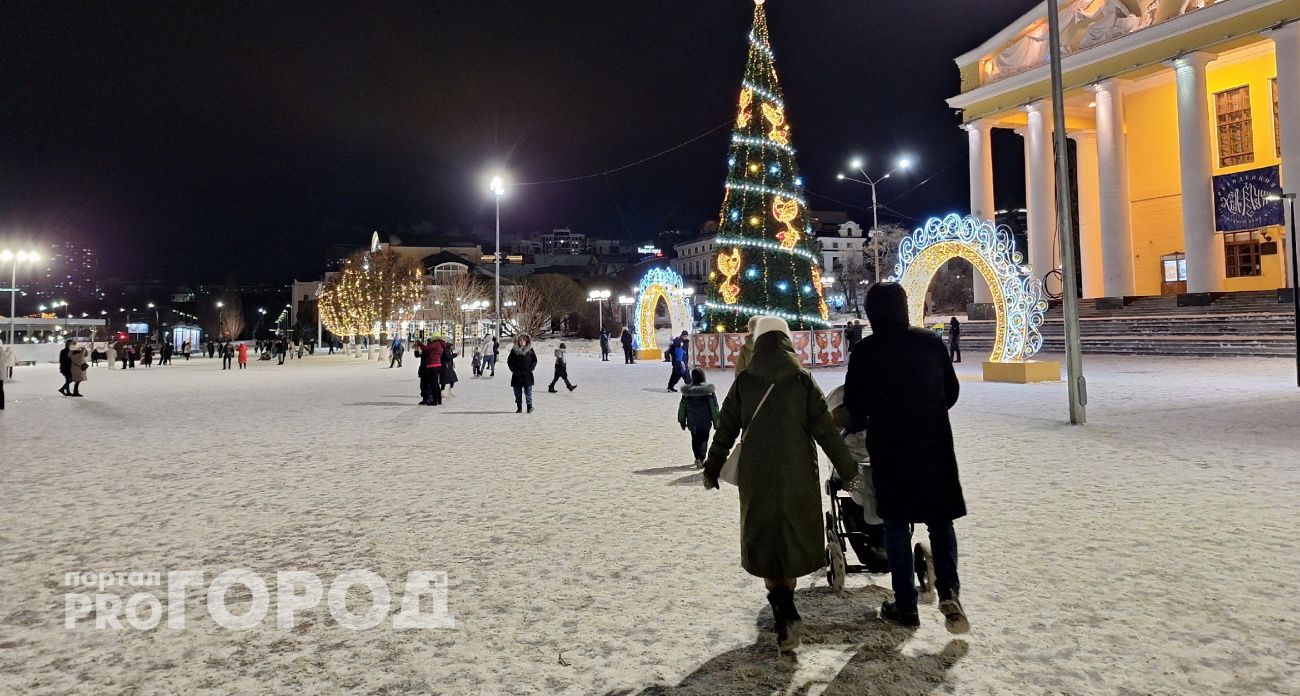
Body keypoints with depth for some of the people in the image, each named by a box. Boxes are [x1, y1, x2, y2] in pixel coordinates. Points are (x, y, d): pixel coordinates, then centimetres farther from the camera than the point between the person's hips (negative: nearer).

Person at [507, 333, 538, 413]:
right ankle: (519, 407, 12)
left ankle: (530, 406, 1)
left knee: (528, 391, -4)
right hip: (517, 375, 1)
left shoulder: (530, 350, 5)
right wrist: (513, 368, -1)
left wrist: (531, 368, -3)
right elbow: (509, 361, 11)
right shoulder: (514, 350, 6)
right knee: (518, 393, 4)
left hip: (527, 374, -1)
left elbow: (534, 360, 9)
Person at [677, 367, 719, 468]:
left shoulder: (687, 390, -3)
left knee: (694, 440, 17)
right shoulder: (708, 390, -10)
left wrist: (682, 421, 14)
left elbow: (682, 406, 4)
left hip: (692, 422, 2)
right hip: (705, 422, -2)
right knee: (703, 440, 2)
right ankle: (701, 459, -13)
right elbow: (714, 406, -7)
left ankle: (697, 458, 24)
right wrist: (716, 421, 1)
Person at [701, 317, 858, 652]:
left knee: (763, 540, 10)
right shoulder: (802, 380, -5)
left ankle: (784, 612, -5)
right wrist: (849, 469, 5)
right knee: (792, 538, 16)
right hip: (798, 475, 0)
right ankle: (785, 610, 23)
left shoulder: (744, 382, -2)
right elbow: (825, 430, -5)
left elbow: (725, 430, 2)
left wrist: (711, 469, 14)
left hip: (756, 476, 0)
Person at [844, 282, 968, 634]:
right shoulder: (931, 341, -1)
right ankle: (948, 590, -5)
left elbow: (855, 407, -4)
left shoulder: (865, 351, -9)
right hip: (934, 444, 2)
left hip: (889, 447, -2)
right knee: (940, 519, 13)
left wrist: (856, 426, 18)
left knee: (896, 524, 9)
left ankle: (905, 605, 12)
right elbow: (951, 391, 7)